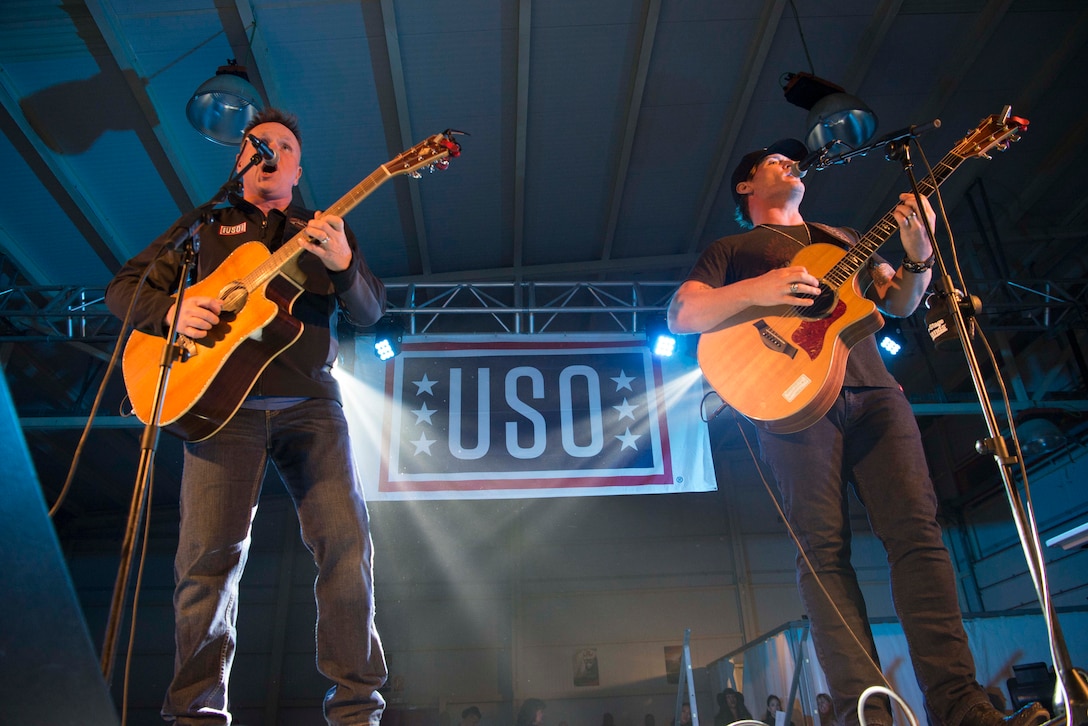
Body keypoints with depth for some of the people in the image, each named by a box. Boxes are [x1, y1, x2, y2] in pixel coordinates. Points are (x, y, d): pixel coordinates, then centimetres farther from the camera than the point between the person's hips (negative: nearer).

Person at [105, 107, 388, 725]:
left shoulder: (326, 230, 21)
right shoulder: (205, 227, 20)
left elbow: (372, 310, 10)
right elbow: (125, 286, 17)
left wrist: (343, 266, -12)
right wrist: (172, 311, -6)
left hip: (310, 402, 1)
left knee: (347, 540, -10)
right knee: (209, 553, -7)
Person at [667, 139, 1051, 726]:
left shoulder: (843, 238, 34)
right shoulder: (733, 250, 19)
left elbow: (899, 303, 28)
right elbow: (681, 314, 5)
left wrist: (917, 253, 6)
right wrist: (755, 289, -12)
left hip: (873, 391, 4)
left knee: (916, 530, -11)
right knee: (824, 551, -13)